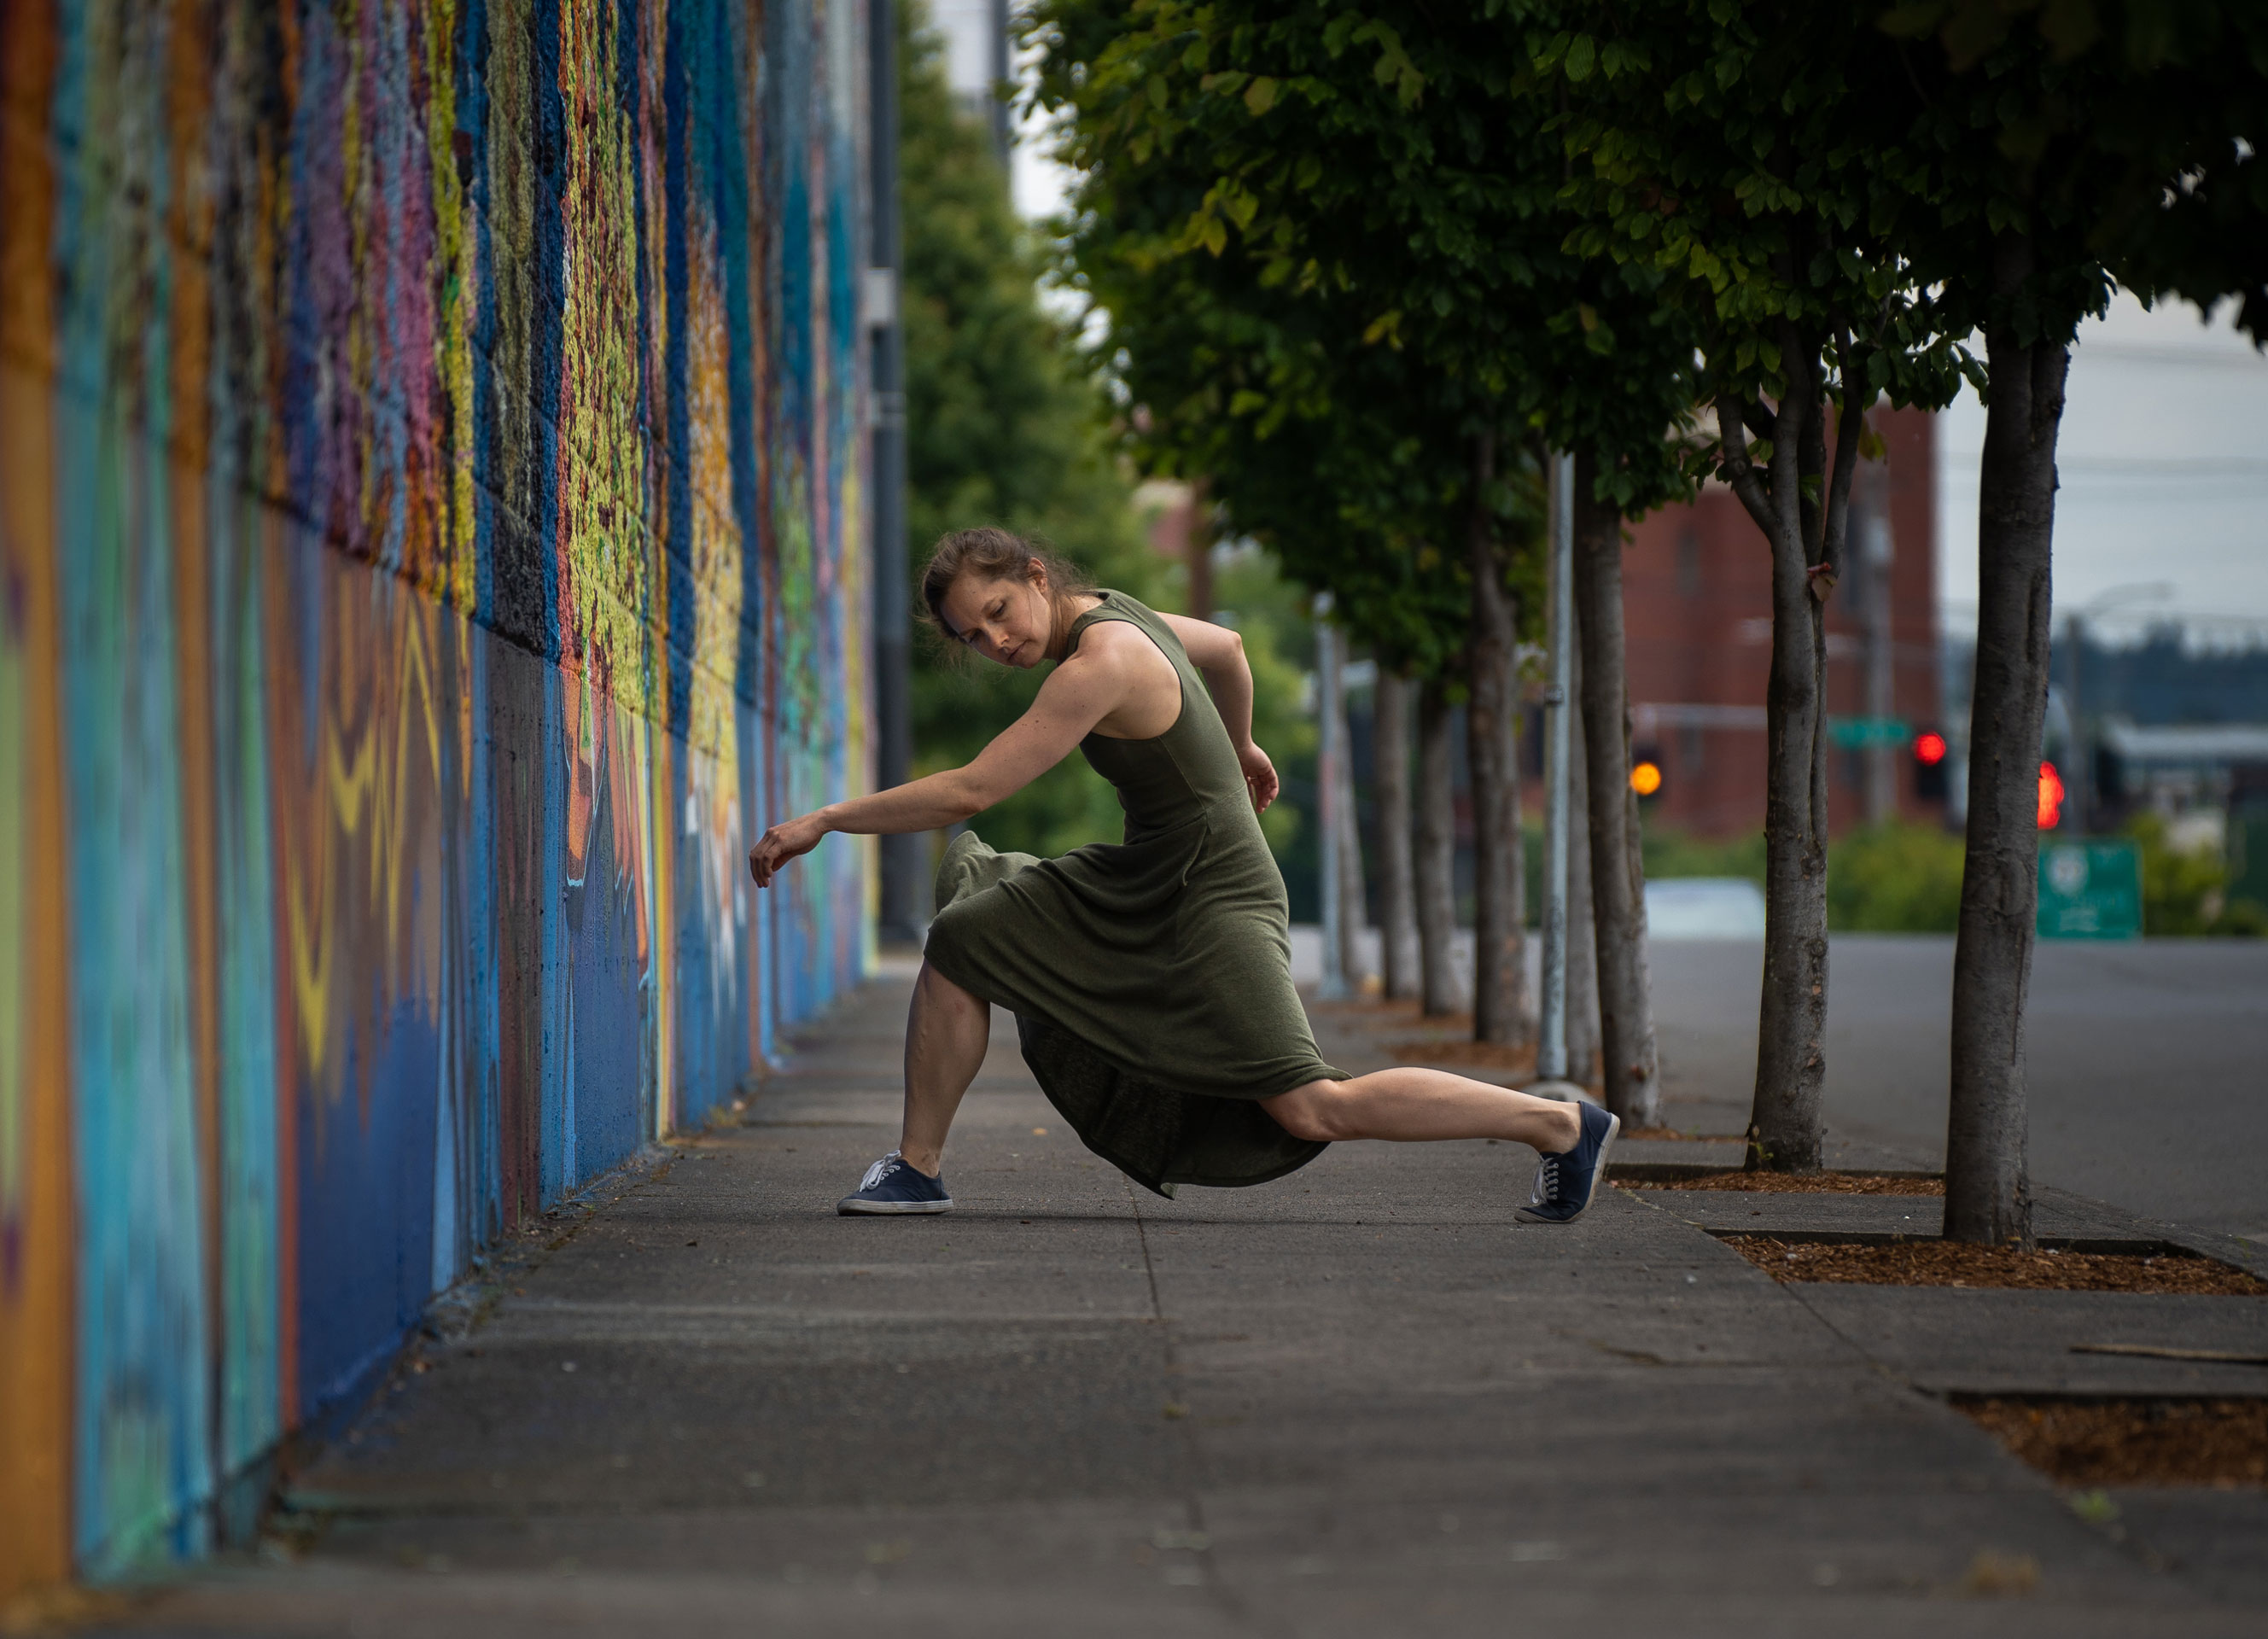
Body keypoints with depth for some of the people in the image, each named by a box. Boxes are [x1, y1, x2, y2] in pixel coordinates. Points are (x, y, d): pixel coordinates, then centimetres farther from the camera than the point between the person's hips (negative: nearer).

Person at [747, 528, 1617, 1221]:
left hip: (1212, 904, -10)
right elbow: (1227, 648, 23)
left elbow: (970, 791, -26)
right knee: (959, 942, 4)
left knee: (1310, 1108, -14)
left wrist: (825, 820, -20)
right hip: (1142, 886, 10)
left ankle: (1561, 1124, -6)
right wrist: (1237, 749, 41)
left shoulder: (1101, 664, -25)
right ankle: (917, 1167, 12)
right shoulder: (1106, 613, 3)